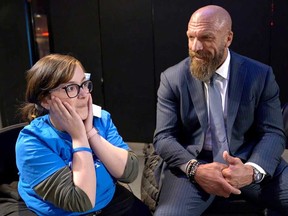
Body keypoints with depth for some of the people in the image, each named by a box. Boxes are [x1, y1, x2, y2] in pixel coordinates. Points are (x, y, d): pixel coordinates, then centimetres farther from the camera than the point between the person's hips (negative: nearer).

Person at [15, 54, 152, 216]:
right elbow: (82, 202, -20)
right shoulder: (32, 143, -16)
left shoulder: (101, 118, -4)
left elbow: (130, 173, -12)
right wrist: (79, 137, -21)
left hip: (112, 202, 4)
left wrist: (91, 132, -18)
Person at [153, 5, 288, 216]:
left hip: (248, 161, 2)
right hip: (192, 165, -1)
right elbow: (163, 137, -4)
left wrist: (252, 170, -22)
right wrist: (195, 169, -21)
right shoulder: (172, 78, -3)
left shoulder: (260, 75, -1)